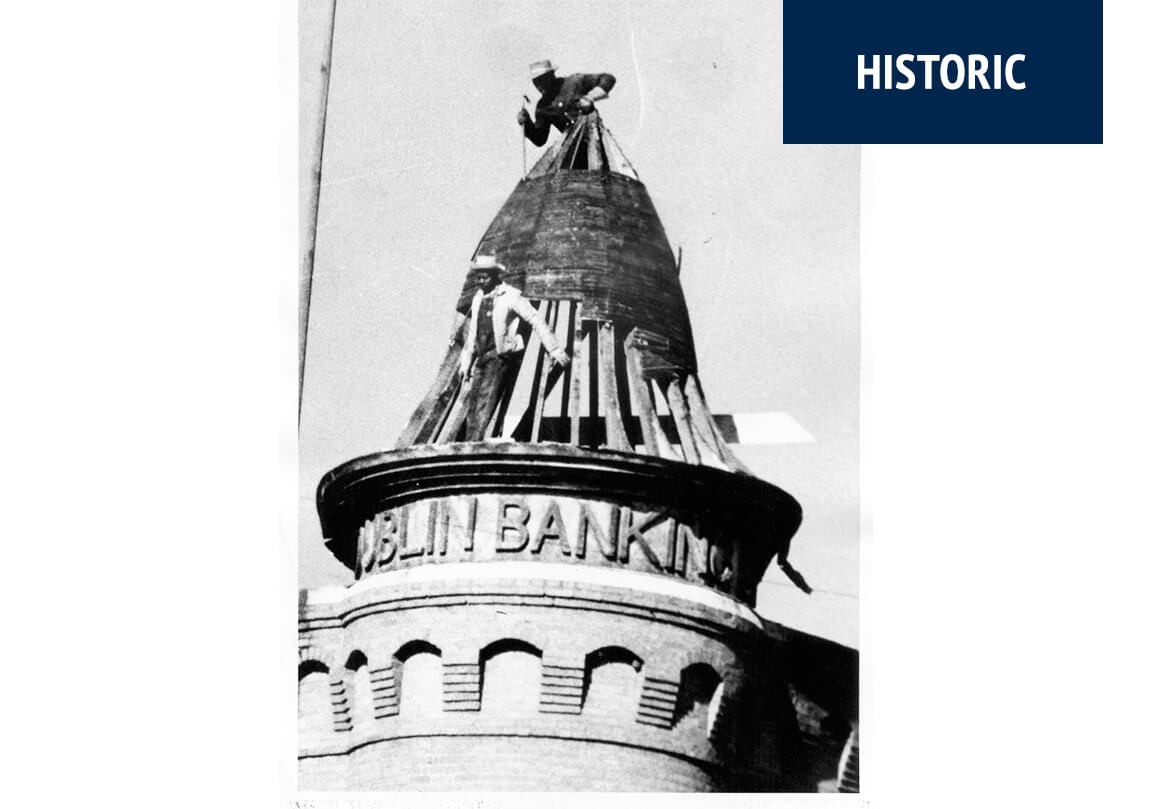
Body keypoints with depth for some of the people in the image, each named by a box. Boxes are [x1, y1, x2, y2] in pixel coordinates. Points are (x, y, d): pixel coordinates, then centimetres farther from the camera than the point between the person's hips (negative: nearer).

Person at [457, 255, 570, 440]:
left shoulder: (510, 296, -7)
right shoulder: (478, 298, 14)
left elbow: (535, 320, -10)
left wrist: (554, 350, -14)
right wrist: (465, 362, 21)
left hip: (501, 356, -7)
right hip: (482, 357, 7)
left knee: (486, 395, -21)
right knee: (471, 400, 2)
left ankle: (474, 442, -28)